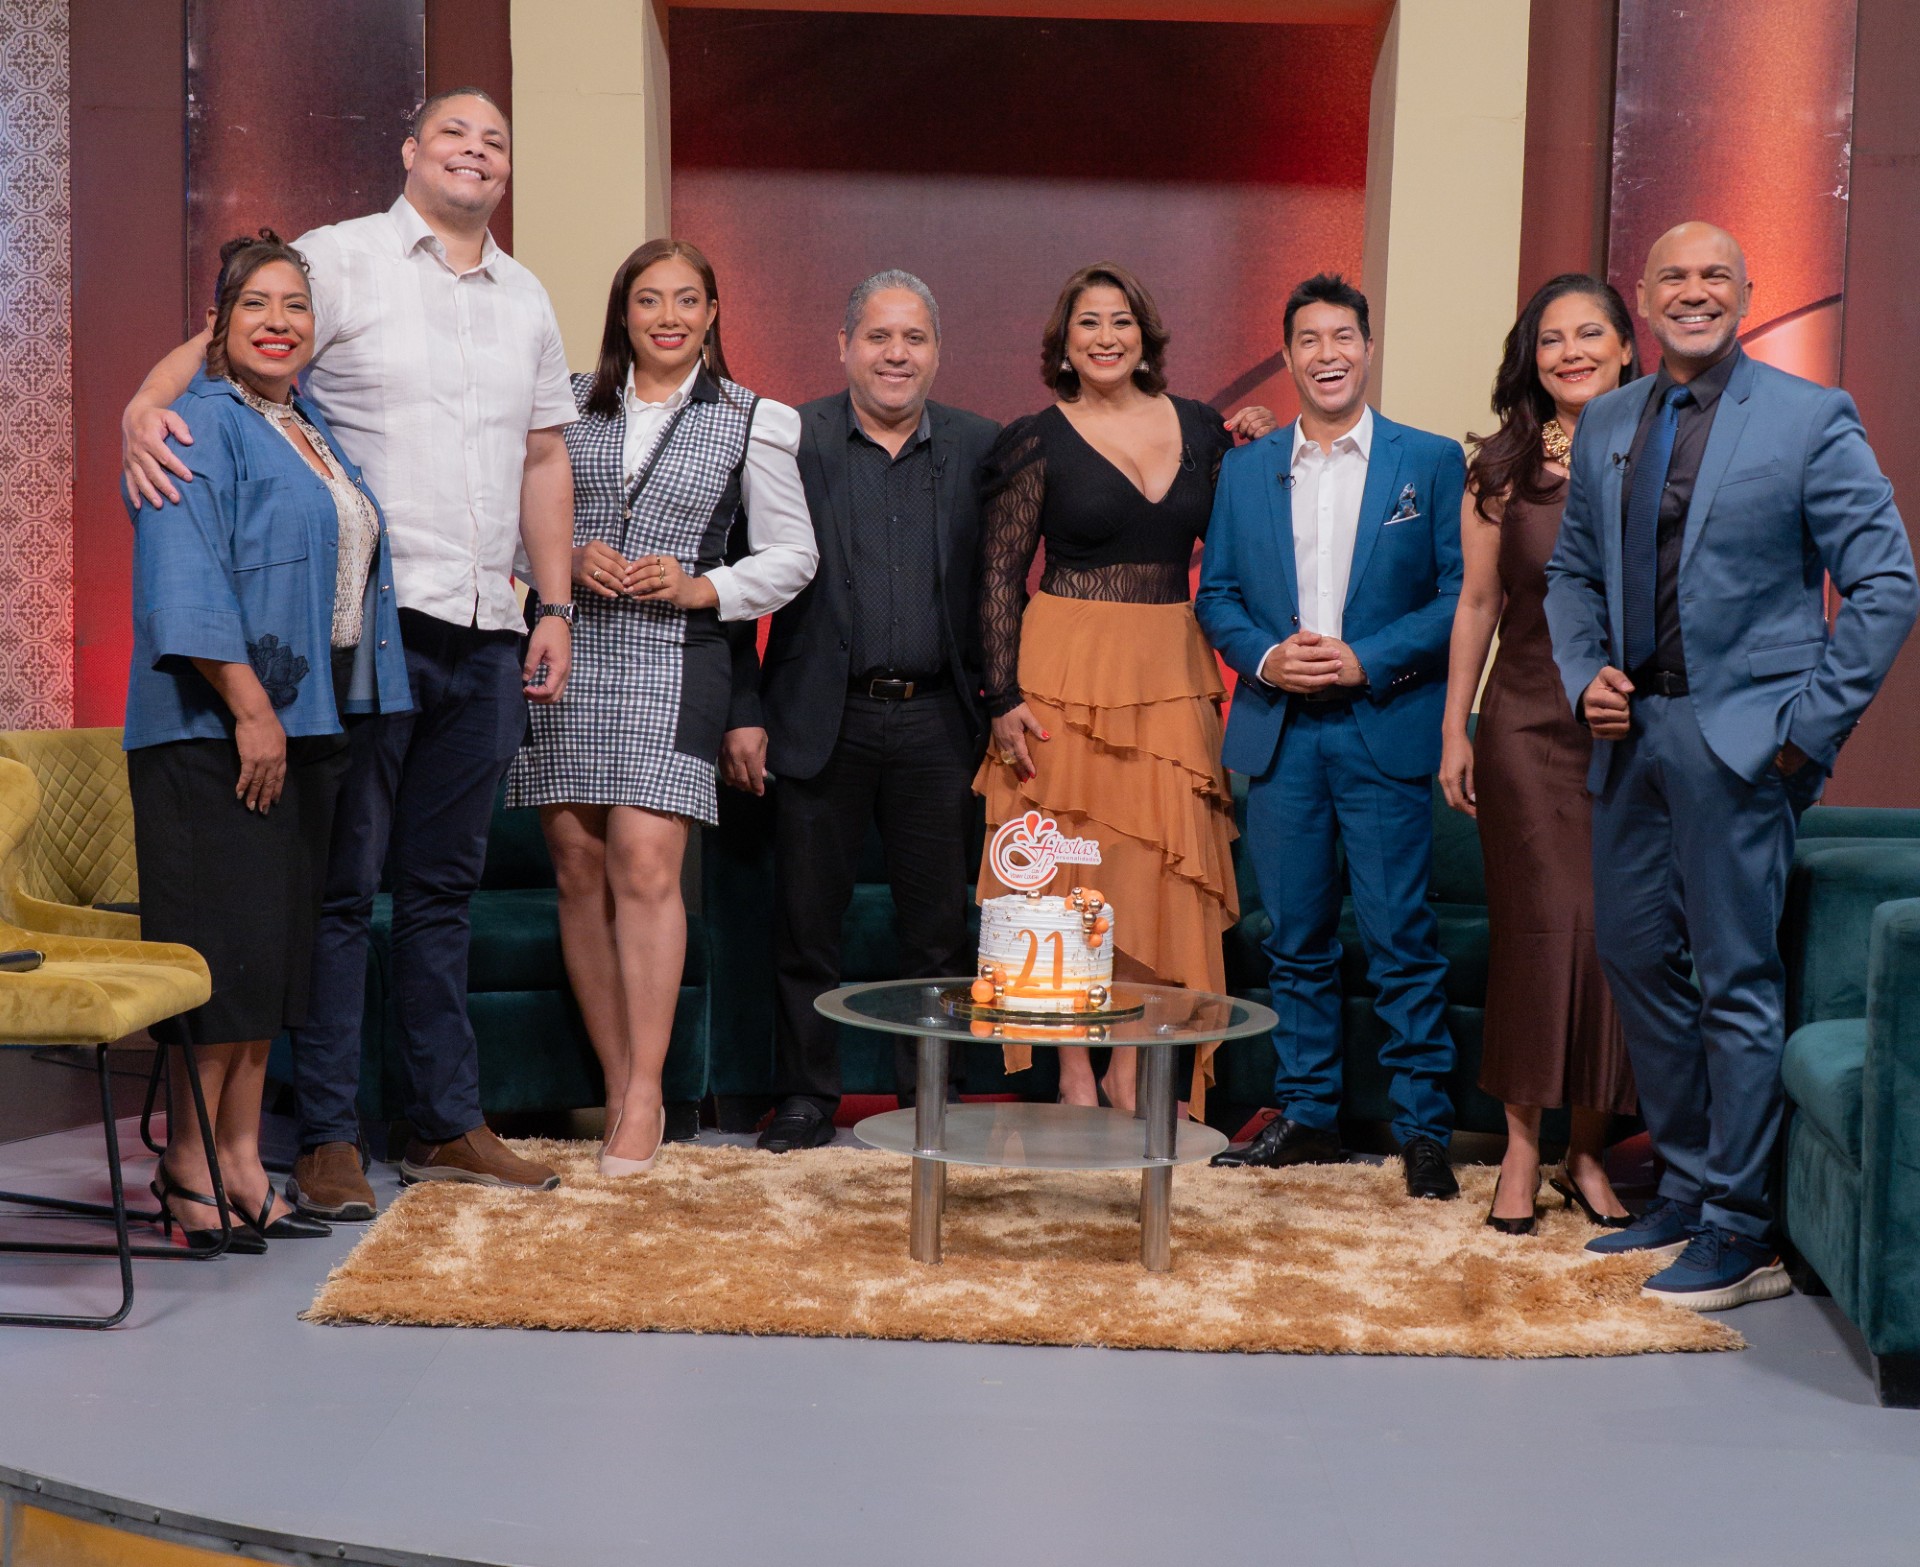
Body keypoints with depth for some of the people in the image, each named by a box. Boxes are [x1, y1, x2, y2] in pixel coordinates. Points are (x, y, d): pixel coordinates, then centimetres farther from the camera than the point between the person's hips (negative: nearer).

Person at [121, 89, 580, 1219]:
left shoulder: (526, 300, 18)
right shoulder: (343, 259, 1)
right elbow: (224, 342, -8)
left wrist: (556, 607, 14)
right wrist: (147, 403, -29)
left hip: (485, 633, 5)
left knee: (444, 886, 12)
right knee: (343, 882, -2)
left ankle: (450, 1124, 18)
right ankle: (328, 1137, 5)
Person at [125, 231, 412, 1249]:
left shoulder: (310, 429, 18)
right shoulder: (201, 424, -7)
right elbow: (184, 585, -17)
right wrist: (251, 709, -21)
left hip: (305, 725, 9)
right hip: (215, 733, -8)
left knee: (272, 947, 9)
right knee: (221, 943, -7)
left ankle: (240, 1164, 15)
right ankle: (188, 1173, 1)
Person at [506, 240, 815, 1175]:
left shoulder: (751, 422, 8)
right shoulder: (569, 406, 12)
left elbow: (793, 554, 9)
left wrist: (701, 587, -6)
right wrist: (567, 560, -4)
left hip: (673, 659, -2)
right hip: (564, 653, 3)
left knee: (643, 865, -14)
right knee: (579, 870, 1)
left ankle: (645, 1095, -7)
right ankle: (617, 1086, 11)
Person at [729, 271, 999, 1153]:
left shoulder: (979, 448, 6)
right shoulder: (792, 442, 2)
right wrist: (743, 712, -2)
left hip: (936, 723, 1)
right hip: (823, 720, -1)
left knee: (939, 931, 5)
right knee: (806, 925, 5)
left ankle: (930, 1104, 17)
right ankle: (806, 1098, 18)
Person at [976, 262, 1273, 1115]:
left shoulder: (1199, 428, 9)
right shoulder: (1038, 440, -1)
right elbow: (1000, 577, -2)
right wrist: (1003, 699, -9)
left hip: (1171, 674, 3)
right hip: (1067, 669, -3)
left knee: (1160, 874, 2)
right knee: (1070, 871, 1)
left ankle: (1130, 1073, 12)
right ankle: (1075, 1076, 11)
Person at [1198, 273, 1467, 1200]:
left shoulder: (1431, 462, 3)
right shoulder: (1246, 470, 12)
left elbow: (1459, 595, -2)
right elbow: (1216, 594, 12)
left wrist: (1366, 661, -13)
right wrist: (1264, 656, -7)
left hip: (1386, 729, -3)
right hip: (1278, 732, 3)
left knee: (1402, 938, -4)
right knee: (1295, 939, 9)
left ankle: (1424, 1130, 4)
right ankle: (1307, 1118, 19)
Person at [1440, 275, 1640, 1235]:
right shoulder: (1501, 470, 6)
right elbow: (1479, 604, 8)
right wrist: (1454, 731, 5)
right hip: (1528, 724, 0)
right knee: (1540, 927, -3)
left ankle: (1587, 1153, 13)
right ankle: (1522, 1148, 8)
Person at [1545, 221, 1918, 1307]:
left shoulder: (1810, 418, -6)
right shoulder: (1605, 425, 11)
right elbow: (1574, 571, 20)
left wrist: (1811, 726, -12)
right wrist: (1586, 674, 2)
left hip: (1741, 736, -6)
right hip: (1633, 730, 6)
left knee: (1737, 981, -2)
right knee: (1636, 955, 11)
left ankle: (1738, 1236, 7)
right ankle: (1685, 1194, 26)